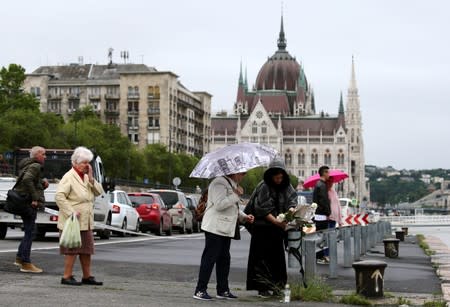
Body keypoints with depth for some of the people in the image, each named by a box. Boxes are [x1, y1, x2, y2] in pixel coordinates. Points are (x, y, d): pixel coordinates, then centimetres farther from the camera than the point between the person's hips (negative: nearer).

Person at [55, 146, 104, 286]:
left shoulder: (86, 177, 15)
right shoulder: (69, 177, -10)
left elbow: (99, 192, 8)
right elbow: (59, 196, -19)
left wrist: (91, 179, -5)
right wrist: (71, 212, -22)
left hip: (86, 222, 8)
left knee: (86, 249, 11)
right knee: (72, 249, -4)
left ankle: (87, 277, 19)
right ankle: (67, 277, 2)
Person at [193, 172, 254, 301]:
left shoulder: (233, 185, 19)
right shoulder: (219, 183, -14)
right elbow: (219, 204, -25)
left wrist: (244, 217, 13)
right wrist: (236, 195, -20)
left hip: (226, 229, 10)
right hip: (215, 227, -10)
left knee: (224, 259, 12)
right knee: (209, 258, -7)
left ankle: (223, 290, 19)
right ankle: (200, 291, -3)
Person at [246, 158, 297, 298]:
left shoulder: (287, 187, 6)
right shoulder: (263, 187, -10)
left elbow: (292, 201, 1)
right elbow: (263, 210, -14)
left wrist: (291, 210, -22)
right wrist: (275, 221, -23)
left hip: (279, 228, 5)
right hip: (263, 228, -5)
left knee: (277, 257, 7)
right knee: (263, 258, -4)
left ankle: (276, 285, 15)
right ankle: (262, 287, 0)